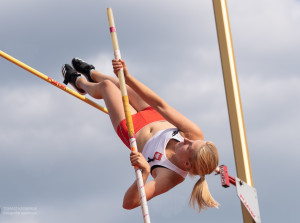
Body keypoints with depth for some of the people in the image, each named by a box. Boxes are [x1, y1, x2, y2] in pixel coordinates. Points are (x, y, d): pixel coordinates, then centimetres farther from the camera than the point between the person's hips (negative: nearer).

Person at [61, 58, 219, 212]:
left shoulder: (170, 177, -46)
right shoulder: (195, 135, -36)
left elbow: (129, 203, -50)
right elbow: (161, 105, -35)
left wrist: (145, 173, -67)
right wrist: (127, 76, -41)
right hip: (155, 118, 4)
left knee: (106, 86, 14)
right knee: (120, 84, 26)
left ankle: (80, 81, 54)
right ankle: (91, 73, 65)